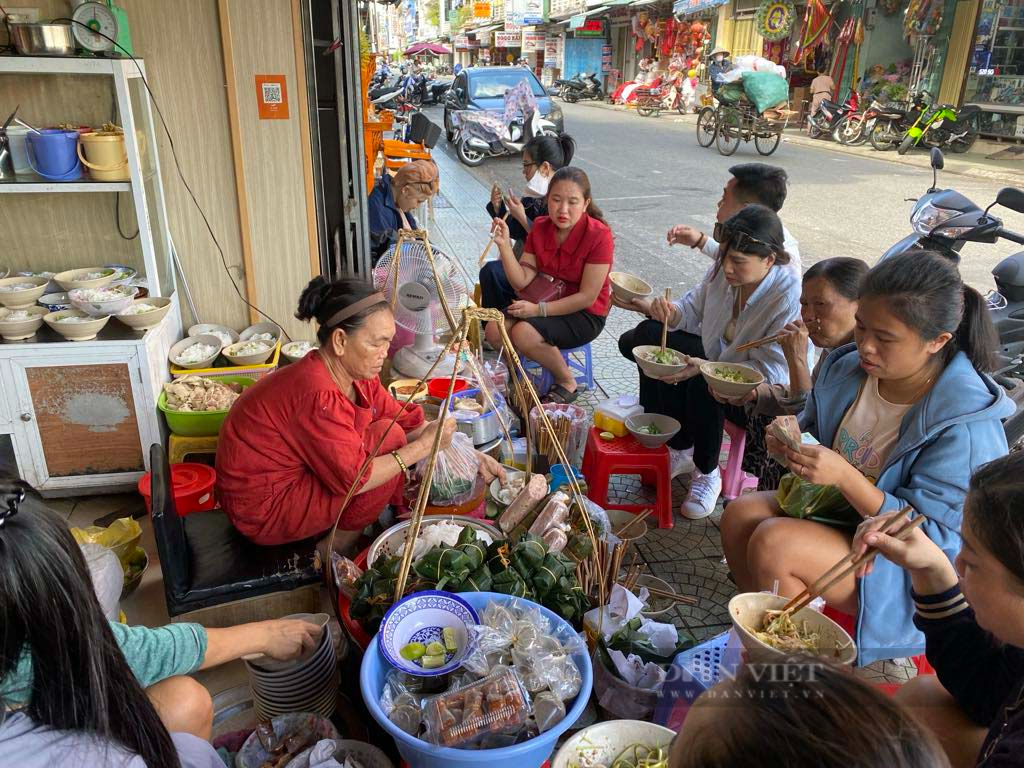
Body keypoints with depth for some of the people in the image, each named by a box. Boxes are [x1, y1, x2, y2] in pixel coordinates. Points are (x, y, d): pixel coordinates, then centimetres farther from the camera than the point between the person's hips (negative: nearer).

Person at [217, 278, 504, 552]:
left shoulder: (355, 375, -2)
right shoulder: (317, 394, -30)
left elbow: (405, 420, 3)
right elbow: (351, 478, -28)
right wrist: (424, 445, -22)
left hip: (297, 476, 9)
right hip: (263, 511, -9)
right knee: (388, 437, -18)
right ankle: (337, 548, -5)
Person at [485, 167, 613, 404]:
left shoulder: (599, 235, -20)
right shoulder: (540, 227, -3)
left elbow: (587, 297, -20)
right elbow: (522, 281, -8)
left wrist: (539, 309, -25)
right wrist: (504, 245, -22)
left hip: (586, 314, -6)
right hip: (548, 301, 6)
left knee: (524, 333, -28)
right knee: (494, 330, -16)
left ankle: (567, 383, -4)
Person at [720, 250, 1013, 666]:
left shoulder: (966, 427, -26)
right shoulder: (848, 367, -7)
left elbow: (932, 537, -24)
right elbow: (813, 426, 12)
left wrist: (845, 477, -36)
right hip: (835, 509, 7)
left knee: (773, 543, -27)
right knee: (740, 515, -14)